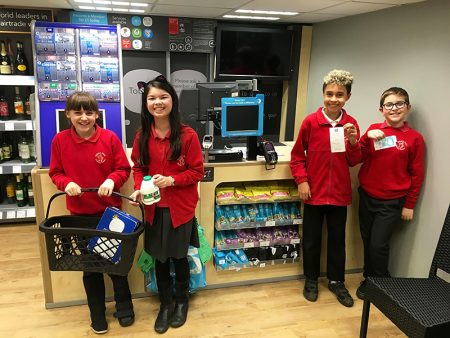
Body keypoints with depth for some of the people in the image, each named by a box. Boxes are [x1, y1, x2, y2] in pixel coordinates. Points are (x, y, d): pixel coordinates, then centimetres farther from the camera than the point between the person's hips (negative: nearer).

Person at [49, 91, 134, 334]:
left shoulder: (110, 138, -9)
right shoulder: (60, 140, -5)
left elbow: (123, 169, -3)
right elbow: (55, 173, 3)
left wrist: (112, 180, -22)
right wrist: (66, 183, -17)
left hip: (110, 210, -1)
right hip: (80, 212, 1)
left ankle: (124, 306, 34)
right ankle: (97, 313, 33)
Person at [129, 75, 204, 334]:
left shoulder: (188, 135, -14)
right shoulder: (142, 136, -2)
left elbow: (197, 171, -10)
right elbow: (138, 168, 7)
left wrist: (172, 180, -23)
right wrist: (139, 189, -11)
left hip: (180, 208, -3)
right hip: (154, 208, 3)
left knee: (179, 257, 15)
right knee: (159, 258, 15)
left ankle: (182, 301, 39)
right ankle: (165, 304, 37)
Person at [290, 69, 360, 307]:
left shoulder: (351, 124, -1)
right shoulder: (310, 121, -9)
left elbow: (354, 161, 3)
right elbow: (297, 156, -2)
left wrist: (353, 141, -14)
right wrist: (301, 181, -10)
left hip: (339, 193, 2)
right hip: (314, 192, -2)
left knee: (337, 239, 15)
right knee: (311, 240, 13)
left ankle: (336, 281, 34)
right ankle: (311, 279, 33)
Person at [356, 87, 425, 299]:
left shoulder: (415, 138, -5)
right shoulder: (374, 130, 1)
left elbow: (416, 175, -1)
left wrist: (409, 205, 0)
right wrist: (367, 137, -19)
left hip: (392, 202, -3)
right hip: (366, 196, 3)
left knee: (378, 245, -4)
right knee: (367, 241, 13)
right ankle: (369, 278, 34)